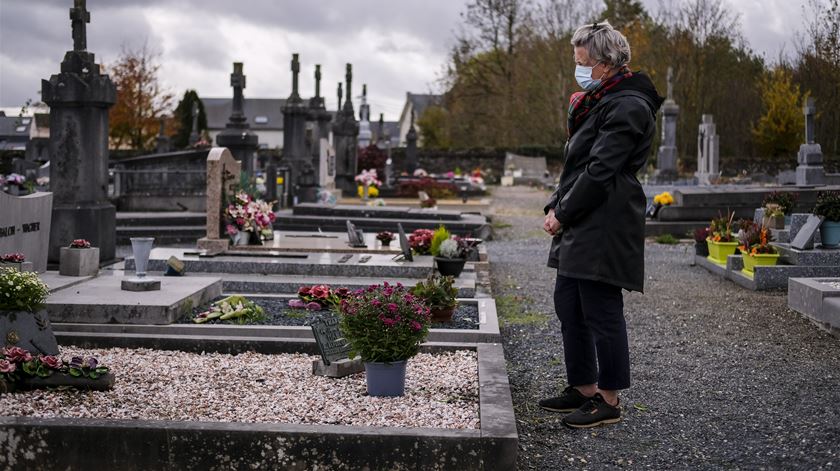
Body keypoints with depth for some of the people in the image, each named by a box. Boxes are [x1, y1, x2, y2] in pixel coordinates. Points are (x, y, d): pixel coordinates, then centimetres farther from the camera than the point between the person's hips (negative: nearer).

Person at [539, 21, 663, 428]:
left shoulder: (627, 107, -14)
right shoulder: (599, 102, 18)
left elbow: (600, 172, -19)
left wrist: (562, 214, -13)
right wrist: (555, 207, 8)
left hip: (604, 229, -11)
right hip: (581, 227, 11)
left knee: (601, 312, -4)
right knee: (568, 305, 15)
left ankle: (608, 401, 6)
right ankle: (583, 388, 26)